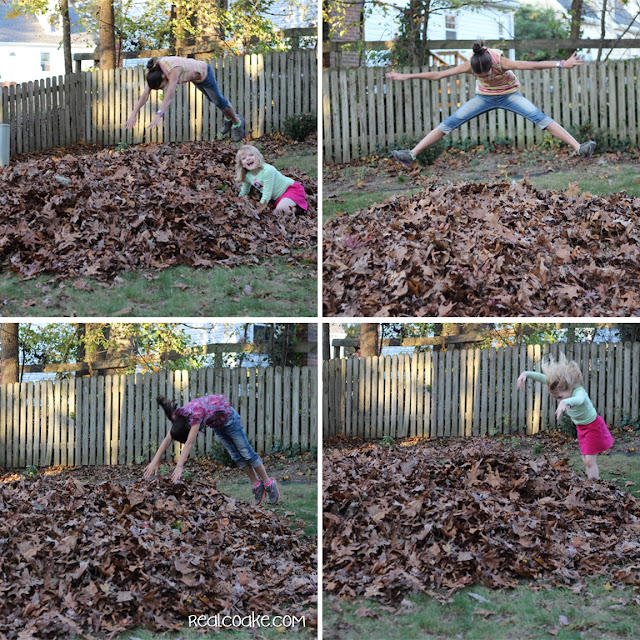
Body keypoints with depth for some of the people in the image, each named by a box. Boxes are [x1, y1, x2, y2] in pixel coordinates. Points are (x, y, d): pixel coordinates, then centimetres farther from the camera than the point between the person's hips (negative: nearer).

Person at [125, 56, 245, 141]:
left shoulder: (173, 71, -47)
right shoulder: (154, 71, -26)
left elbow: (169, 97, -56)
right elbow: (145, 94, -27)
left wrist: (158, 115, -66)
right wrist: (134, 113, -36)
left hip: (204, 73, -7)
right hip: (193, 74, 7)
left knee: (218, 100, 15)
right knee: (211, 98, 29)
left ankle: (237, 122, 40)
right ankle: (228, 118, 55)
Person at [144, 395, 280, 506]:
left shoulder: (195, 414, -42)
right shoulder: (177, 417, -22)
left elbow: (189, 443, -46)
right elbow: (168, 440, -20)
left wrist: (179, 466, -50)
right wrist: (155, 461, -26)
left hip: (227, 417, -6)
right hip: (217, 425, 6)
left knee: (246, 452, 1)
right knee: (236, 456, 7)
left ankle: (269, 483, 15)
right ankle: (257, 485, 17)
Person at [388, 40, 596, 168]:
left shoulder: (501, 62, -36)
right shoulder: (469, 66, -28)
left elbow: (532, 65, -42)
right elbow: (437, 75, -22)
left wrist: (561, 64, -49)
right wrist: (407, 76, -22)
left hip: (509, 95, -2)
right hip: (485, 97, 2)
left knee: (540, 118, -23)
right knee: (449, 123, -8)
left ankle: (579, 148, -27)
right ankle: (411, 155, -6)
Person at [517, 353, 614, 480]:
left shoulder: (579, 392, -36)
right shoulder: (561, 386, -15)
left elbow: (578, 400, -61)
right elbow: (542, 377, -13)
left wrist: (565, 402, -82)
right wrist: (526, 374, -30)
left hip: (593, 427, -8)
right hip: (581, 427, 8)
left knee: (590, 461, -11)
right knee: (586, 460, 10)